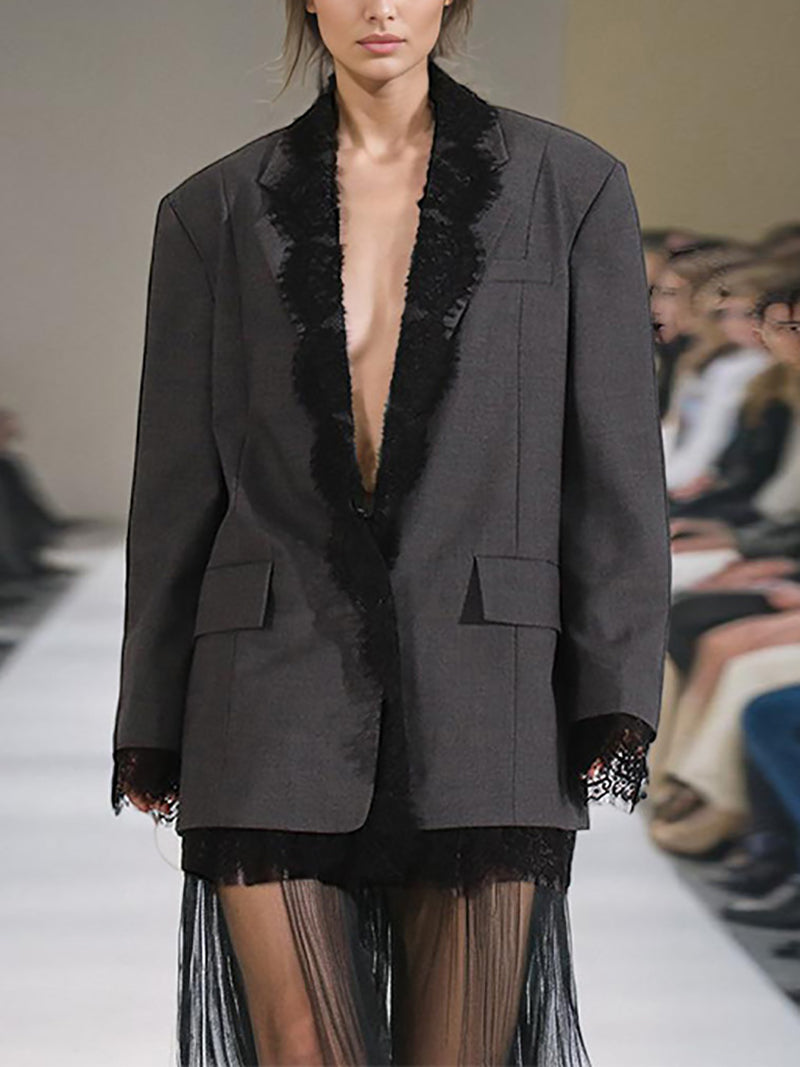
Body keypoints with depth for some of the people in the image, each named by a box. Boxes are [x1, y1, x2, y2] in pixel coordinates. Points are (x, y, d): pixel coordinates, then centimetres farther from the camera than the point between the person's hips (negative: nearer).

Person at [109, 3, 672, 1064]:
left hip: (482, 696, 0)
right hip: (276, 698, 1)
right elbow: (176, 488, 10)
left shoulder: (572, 186, 5)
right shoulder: (214, 211, 8)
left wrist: (615, 701, -4)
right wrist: (151, 732, 7)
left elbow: (616, 463, 4)